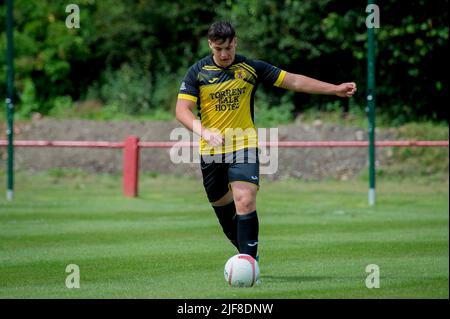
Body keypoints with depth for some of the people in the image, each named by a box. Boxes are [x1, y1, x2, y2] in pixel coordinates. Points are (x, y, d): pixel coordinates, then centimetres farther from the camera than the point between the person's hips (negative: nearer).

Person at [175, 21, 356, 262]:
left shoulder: (251, 68, -1)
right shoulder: (197, 72, -2)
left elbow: (294, 81, 3)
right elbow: (182, 110, -11)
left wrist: (335, 89, -1)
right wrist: (204, 131, -30)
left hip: (244, 146, -2)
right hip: (211, 151, 2)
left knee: (245, 202, -20)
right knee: (222, 206, 13)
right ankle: (247, 253, 35)